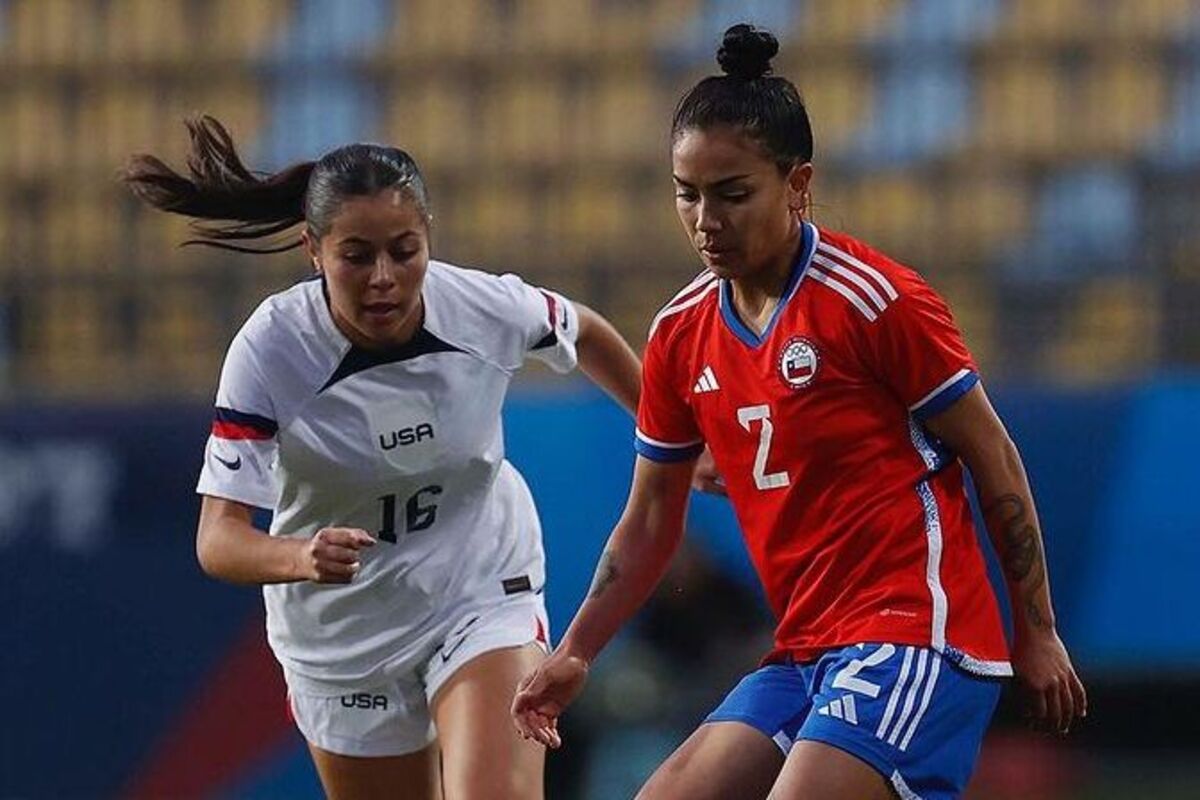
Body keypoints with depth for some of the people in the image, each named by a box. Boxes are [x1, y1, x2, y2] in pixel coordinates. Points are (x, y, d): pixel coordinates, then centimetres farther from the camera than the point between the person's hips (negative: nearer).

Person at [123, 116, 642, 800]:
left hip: (485, 595, 0)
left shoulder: (488, 307, -18)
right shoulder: (269, 351, -23)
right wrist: (302, 557, -49)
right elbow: (219, 539, -28)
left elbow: (586, 335, 7)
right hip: (340, 634, 1)